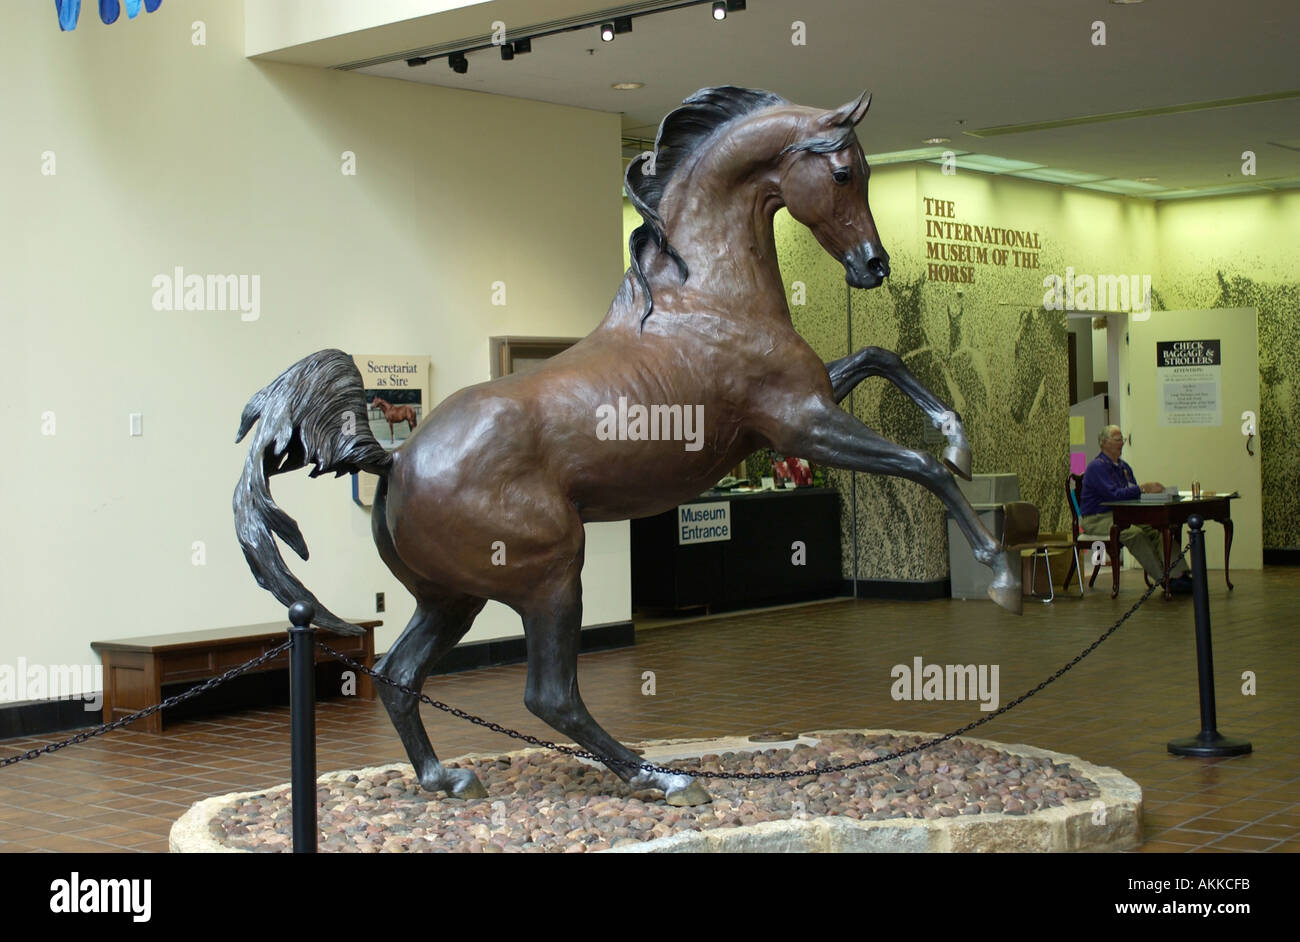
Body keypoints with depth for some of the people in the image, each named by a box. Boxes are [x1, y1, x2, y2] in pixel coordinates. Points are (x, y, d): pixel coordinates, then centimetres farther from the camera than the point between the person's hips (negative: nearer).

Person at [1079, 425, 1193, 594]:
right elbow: (1114, 494, -23)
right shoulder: (1097, 466, -11)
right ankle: (1164, 579, -31)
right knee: (1135, 534, -34)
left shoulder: (1123, 466, 19)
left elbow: (1132, 493, 16)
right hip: (1096, 519, -8)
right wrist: (1143, 488, -27)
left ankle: (1178, 573, -27)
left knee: (1159, 529, -16)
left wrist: (1152, 489, -5)